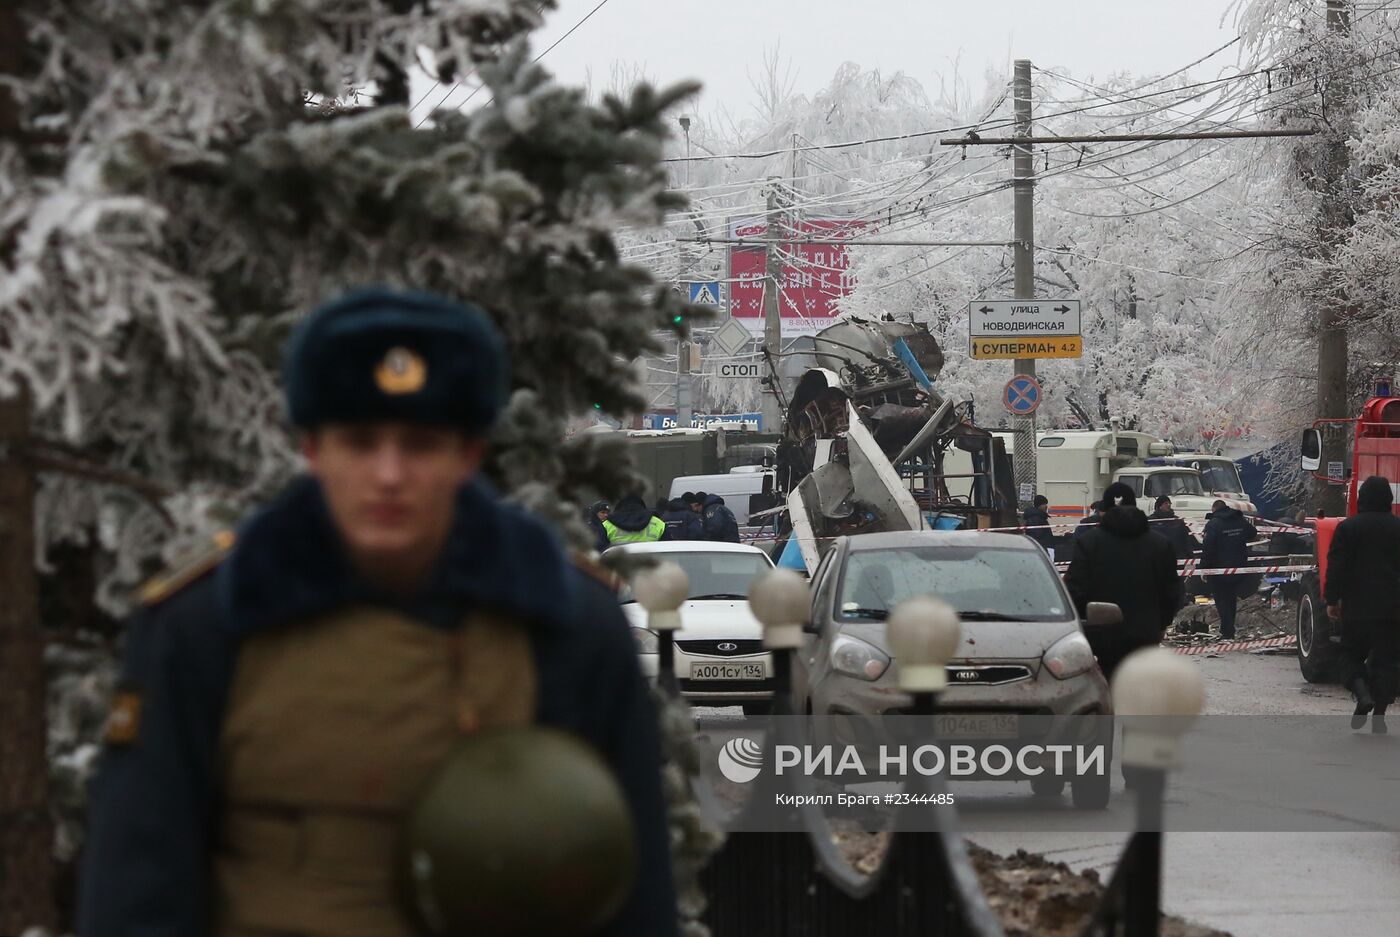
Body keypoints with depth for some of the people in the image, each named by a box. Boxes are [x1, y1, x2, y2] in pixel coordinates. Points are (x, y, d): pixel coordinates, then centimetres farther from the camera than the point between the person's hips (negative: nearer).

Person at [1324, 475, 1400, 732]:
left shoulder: (1347, 528, -4)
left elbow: (1337, 567, -6)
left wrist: (1332, 600, 0)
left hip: (1357, 605, -1)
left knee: (1352, 654, 12)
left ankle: (1362, 692, -13)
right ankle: (1379, 714, 1)